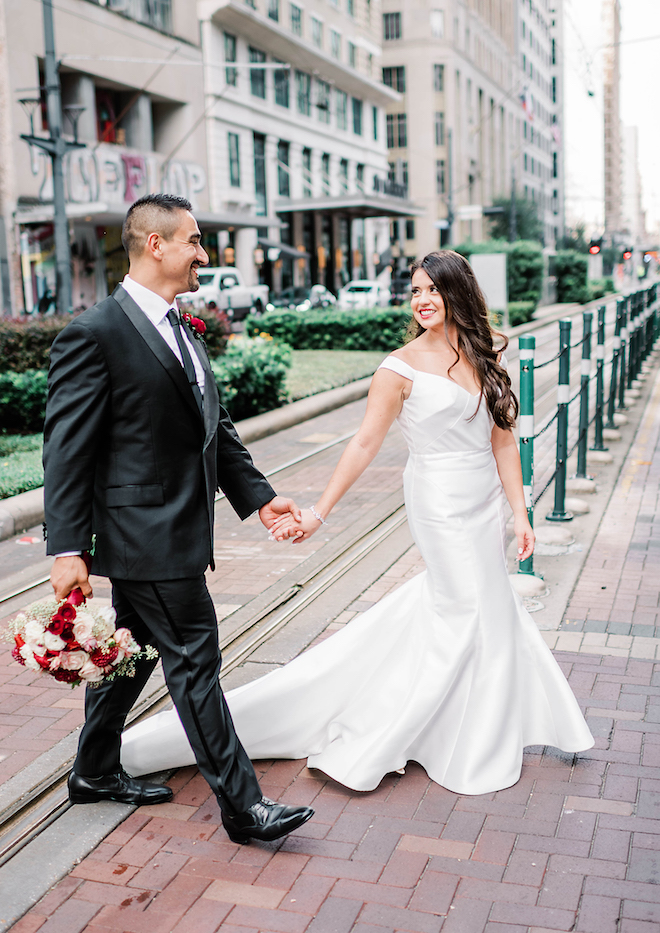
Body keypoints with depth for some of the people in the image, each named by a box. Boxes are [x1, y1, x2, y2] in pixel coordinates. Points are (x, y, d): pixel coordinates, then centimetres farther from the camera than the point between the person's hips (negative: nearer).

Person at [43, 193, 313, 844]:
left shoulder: (178, 330, 13)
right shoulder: (95, 334, -14)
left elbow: (215, 425, 18)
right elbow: (66, 450, -16)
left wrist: (257, 495, 12)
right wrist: (67, 550, -19)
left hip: (176, 529, 9)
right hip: (149, 533, -9)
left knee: (132, 654, 20)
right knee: (193, 663, -1)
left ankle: (95, 773, 38)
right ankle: (241, 804, 11)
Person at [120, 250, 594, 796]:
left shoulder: (485, 358, 5)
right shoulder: (402, 368, -12)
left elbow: (503, 440, 6)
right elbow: (365, 443, -12)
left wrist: (519, 514, 2)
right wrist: (319, 513, -14)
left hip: (485, 505, 6)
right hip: (443, 507, -6)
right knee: (473, 616, 0)